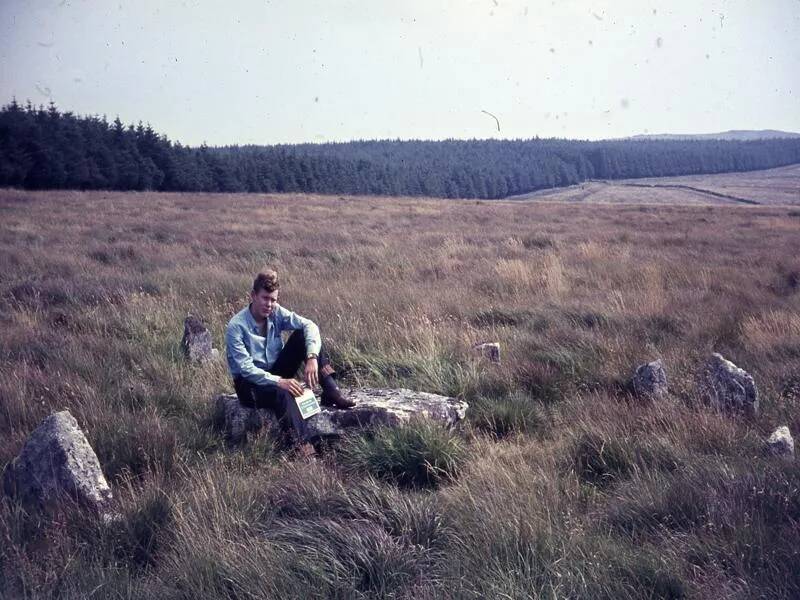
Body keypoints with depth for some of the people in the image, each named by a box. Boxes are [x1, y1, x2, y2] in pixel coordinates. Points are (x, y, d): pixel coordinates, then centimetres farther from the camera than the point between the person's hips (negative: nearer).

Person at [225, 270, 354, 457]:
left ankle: (331, 392, -20)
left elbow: (309, 325, -19)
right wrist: (279, 381, -38)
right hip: (250, 383, -6)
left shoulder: (276, 312, -6)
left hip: (276, 372, 6)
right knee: (282, 393, -40)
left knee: (303, 335, -15)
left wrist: (312, 357, -36)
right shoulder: (236, 327, -20)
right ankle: (305, 452, -44)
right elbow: (245, 369, -25)